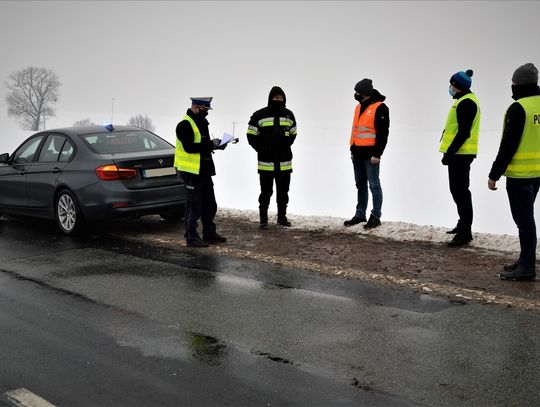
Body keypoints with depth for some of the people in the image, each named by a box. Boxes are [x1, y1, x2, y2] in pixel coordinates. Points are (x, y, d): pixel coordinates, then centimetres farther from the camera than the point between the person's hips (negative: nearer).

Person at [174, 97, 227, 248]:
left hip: (203, 170, 10)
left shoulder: (200, 122, 15)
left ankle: (209, 234, 27)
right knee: (193, 205, -3)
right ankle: (191, 237, 6)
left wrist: (214, 144, 3)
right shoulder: (185, 124, -16)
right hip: (191, 171, -10)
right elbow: (189, 147, -25)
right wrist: (210, 144, -21)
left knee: (209, 204, 16)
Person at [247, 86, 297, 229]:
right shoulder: (259, 115, -5)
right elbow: (251, 136, 0)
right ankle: (263, 219, 9)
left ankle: (282, 216, 24)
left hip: (284, 162, 4)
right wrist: (262, 150, -6)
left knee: (283, 191, 12)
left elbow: (293, 134, 20)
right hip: (266, 163, -4)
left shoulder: (289, 115, 9)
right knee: (266, 192, 1)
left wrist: (286, 147, 7)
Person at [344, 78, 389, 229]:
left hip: (370, 154, -8)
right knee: (360, 185, 13)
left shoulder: (379, 108, -11)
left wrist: (377, 154, -18)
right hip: (358, 153, 8)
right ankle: (360, 215, 21)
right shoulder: (359, 107, 15)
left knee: (374, 185, -2)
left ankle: (376, 217, 3)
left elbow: (383, 133, -14)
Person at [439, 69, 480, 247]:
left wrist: (449, 153, -22)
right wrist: (450, 152, 21)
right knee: (458, 190, 19)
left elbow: (464, 132, -23)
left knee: (460, 192, -10)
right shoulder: (464, 100, 18)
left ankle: (465, 233, -8)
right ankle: (463, 224, 31)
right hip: (459, 153, 11)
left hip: (460, 154, -11)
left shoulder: (466, 103, -16)